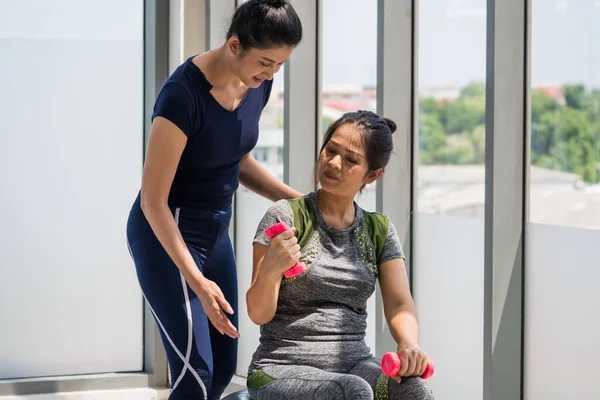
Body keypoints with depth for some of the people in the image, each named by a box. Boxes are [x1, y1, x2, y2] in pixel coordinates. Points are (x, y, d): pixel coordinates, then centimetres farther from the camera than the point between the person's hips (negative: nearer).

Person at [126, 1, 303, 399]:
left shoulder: (257, 84, -4)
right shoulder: (183, 94, -27)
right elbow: (153, 200, -24)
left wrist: (295, 200, 1)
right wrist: (196, 282, -29)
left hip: (215, 231, 8)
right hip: (167, 233, -8)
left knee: (223, 368, 11)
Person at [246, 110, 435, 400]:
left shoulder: (379, 231, 11)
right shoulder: (286, 217, -2)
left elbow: (400, 304, 0)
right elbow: (258, 313, -6)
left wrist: (409, 344, -24)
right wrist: (270, 270, -29)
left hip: (355, 364, 4)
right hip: (283, 369, -4)